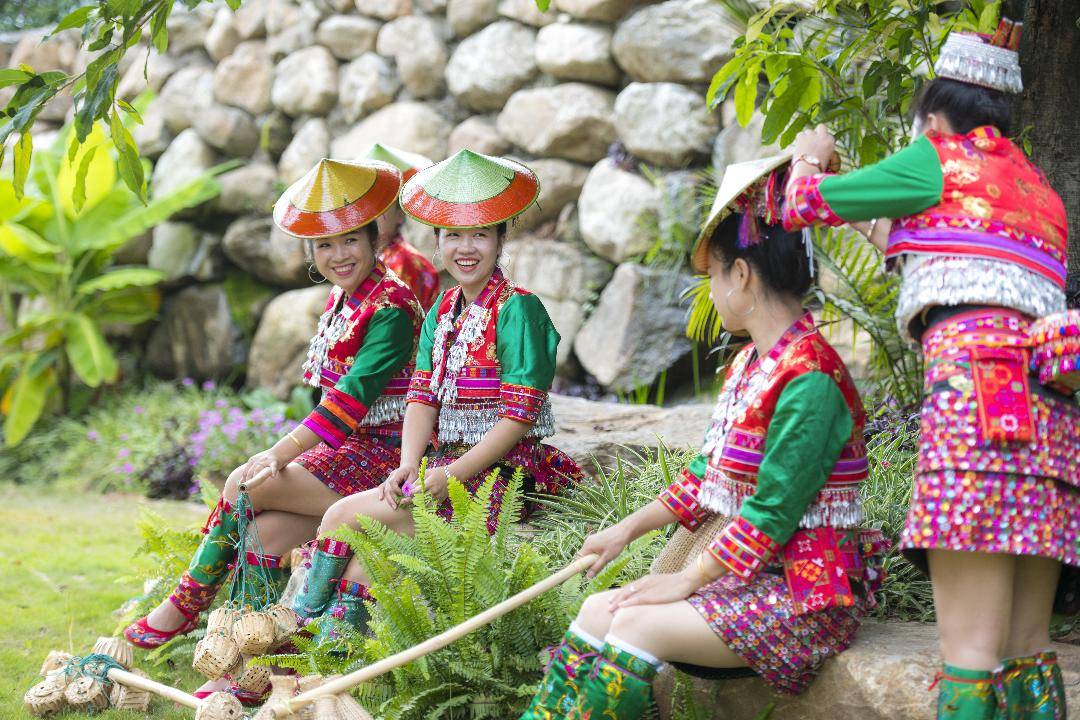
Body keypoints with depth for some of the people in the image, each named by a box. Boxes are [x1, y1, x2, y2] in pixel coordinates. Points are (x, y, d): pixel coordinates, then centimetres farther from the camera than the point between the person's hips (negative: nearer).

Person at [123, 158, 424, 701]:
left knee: (246, 486, -15)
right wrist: (290, 451, 2)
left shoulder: (391, 309, -13)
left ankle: (186, 603, 2)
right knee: (266, 533, -13)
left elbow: (354, 395, -21)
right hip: (348, 448, 7)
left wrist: (280, 454, -22)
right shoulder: (340, 301, 14)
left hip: (382, 454, -7)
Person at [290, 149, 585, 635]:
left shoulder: (517, 309, -10)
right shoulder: (444, 309, 13)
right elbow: (422, 396, 8)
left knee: (345, 516, -15)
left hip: (500, 471, -7)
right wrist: (408, 466, -10)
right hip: (446, 465, 7)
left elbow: (520, 416, -15)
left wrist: (453, 475, -20)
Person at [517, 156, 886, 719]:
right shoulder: (748, 364, 12)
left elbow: (772, 514, -21)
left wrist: (688, 580, -14)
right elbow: (707, 473, 23)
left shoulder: (809, 380, -19)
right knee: (598, 610, -3)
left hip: (809, 593, -9)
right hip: (752, 576, 9)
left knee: (636, 624, -23)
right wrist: (627, 530, 22)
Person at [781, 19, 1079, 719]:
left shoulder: (938, 160, 9)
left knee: (970, 656, -15)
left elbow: (802, 204, 15)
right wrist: (905, 229, 55)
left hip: (978, 377, -7)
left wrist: (809, 156, 37)